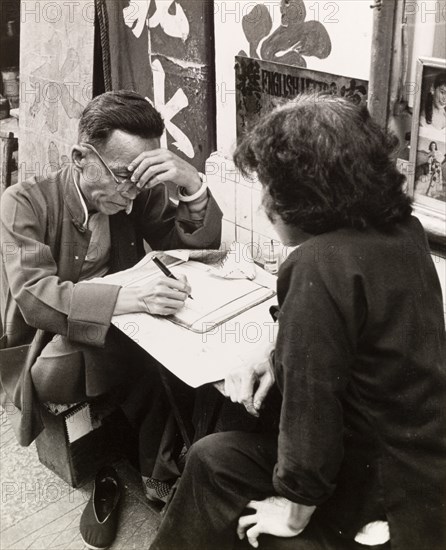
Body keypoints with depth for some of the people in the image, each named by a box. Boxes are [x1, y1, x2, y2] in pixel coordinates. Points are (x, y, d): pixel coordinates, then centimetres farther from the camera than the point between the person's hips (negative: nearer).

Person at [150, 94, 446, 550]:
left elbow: (310, 394, -26)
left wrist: (294, 509, -14)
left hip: (390, 493, -8)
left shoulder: (319, 264, -28)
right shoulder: (399, 229, -1)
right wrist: (275, 364, 1)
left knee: (213, 459, 4)